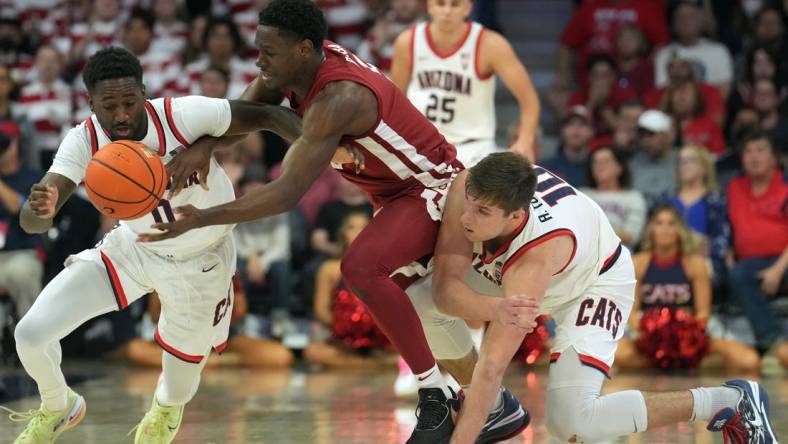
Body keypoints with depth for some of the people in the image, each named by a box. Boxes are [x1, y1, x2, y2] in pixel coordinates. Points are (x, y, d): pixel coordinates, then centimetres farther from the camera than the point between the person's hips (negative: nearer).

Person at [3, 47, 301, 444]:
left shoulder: (184, 116, -33)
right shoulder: (84, 142, -26)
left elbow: (266, 114, -22)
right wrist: (40, 209, -58)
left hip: (201, 262, -1)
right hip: (133, 248, 1)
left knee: (183, 366, 15)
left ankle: (167, 410, 57)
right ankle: (58, 409, 24)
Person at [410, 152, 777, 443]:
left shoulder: (536, 254, -43)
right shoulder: (471, 190, -31)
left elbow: (493, 364, -42)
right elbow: (445, 288, -30)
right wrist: (495, 307, -50)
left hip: (596, 283, -7)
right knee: (420, 303, -7)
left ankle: (727, 403, -10)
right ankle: (497, 408, 15)